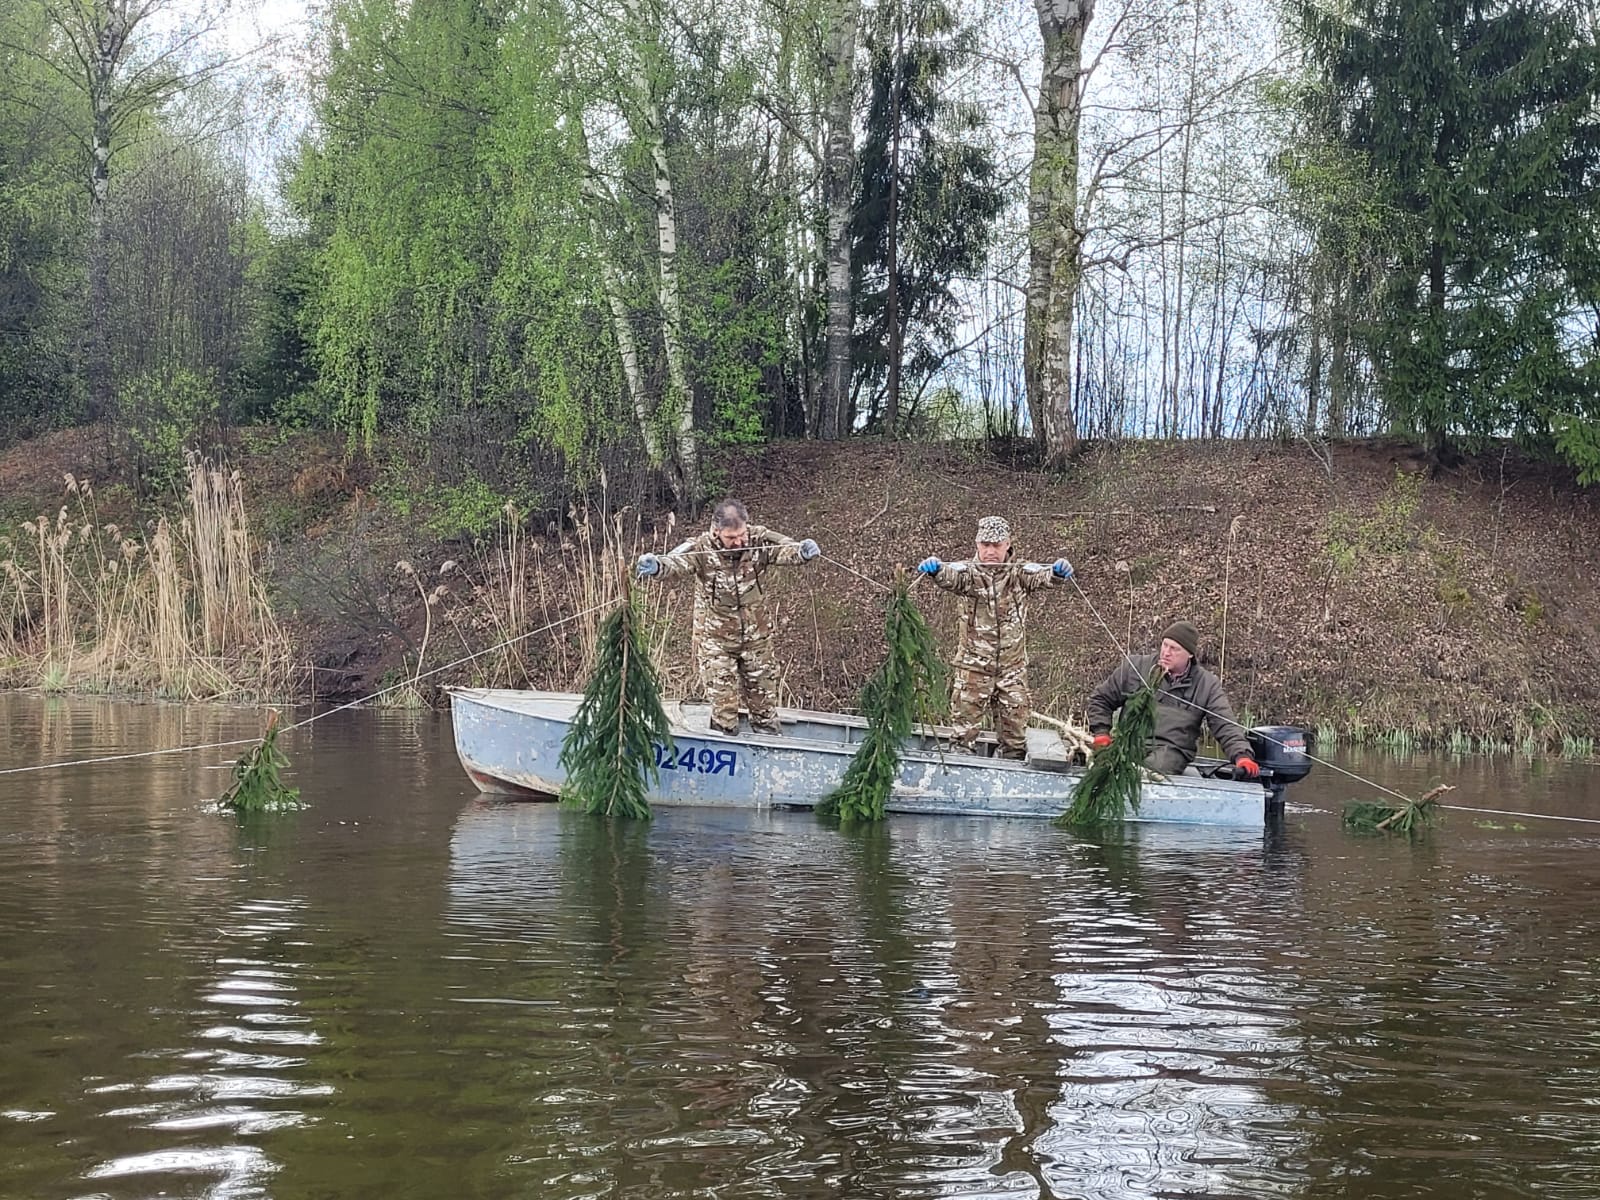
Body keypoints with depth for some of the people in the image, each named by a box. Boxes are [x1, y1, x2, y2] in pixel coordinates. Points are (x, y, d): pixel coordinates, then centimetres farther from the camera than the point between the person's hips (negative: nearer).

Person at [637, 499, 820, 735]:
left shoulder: (759, 540, -14)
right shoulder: (701, 548, -21)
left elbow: (785, 550, -28)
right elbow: (676, 561, -36)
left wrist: (802, 552, -52)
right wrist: (656, 565, -60)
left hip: (756, 635, 2)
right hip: (716, 638, -2)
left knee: (762, 694, 17)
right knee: (722, 699, 4)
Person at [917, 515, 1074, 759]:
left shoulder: (1019, 573, -1)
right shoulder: (969, 572, -5)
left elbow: (1041, 576, -19)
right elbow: (951, 576, -25)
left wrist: (1057, 571, -43)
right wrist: (935, 569, -49)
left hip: (1013, 668, 1)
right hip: (972, 666, -1)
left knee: (1015, 729, 9)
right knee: (965, 728, 5)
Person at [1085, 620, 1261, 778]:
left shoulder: (1207, 685, 11)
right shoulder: (1134, 667, 12)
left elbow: (1225, 726, 6)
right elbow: (1100, 699, 22)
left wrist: (1242, 755, -12)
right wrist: (1101, 734, 8)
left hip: (1172, 750, -1)